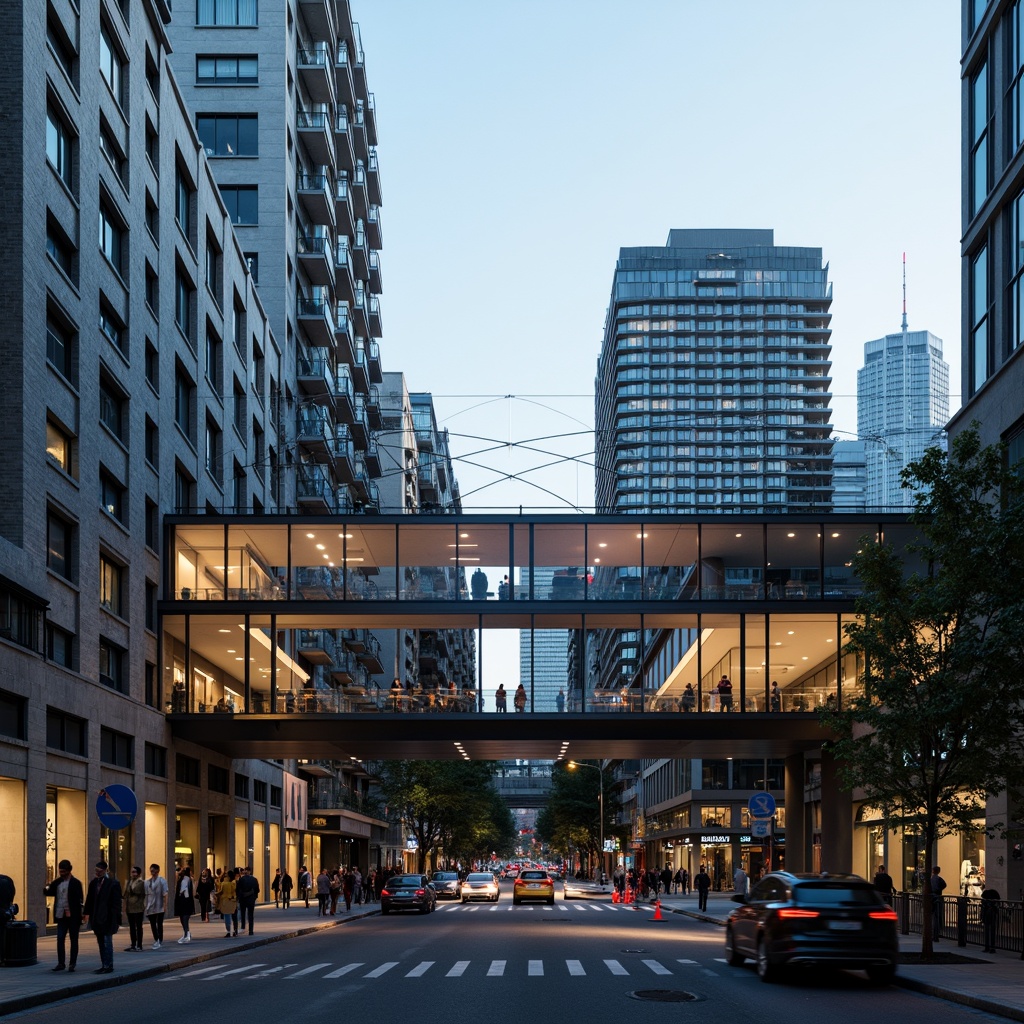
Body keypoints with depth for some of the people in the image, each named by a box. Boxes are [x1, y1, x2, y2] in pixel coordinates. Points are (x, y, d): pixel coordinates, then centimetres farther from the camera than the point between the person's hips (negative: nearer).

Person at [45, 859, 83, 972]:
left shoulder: (75, 883, -8)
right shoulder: (58, 882, 8)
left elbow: (80, 899, -10)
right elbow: (49, 892, 7)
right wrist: (47, 889, -16)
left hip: (72, 917, -5)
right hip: (61, 916, 5)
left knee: (74, 940, 4)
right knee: (60, 939, 3)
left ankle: (72, 964, 10)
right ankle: (61, 963, 9)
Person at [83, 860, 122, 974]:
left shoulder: (113, 883, -10)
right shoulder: (94, 883, 8)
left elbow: (116, 903, -10)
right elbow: (90, 899, 13)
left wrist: (116, 920, -11)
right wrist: (86, 913, 6)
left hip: (107, 919, -7)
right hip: (97, 919, 7)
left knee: (107, 942, -3)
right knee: (101, 943, 12)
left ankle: (108, 966, 2)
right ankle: (104, 965, 18)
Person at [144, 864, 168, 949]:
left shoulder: (162, 880, -4)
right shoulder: (148, 881, 9)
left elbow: (165, 894, -6)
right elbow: (146, 894, 11)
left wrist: (165, 905, -12)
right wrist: (146, 905, 6)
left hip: (159, 906, -5)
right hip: (151, 906, 5)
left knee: (159, 924, 0)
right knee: (152, 924, 8)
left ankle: (160, 941, 7)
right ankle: (156, 940, 18)